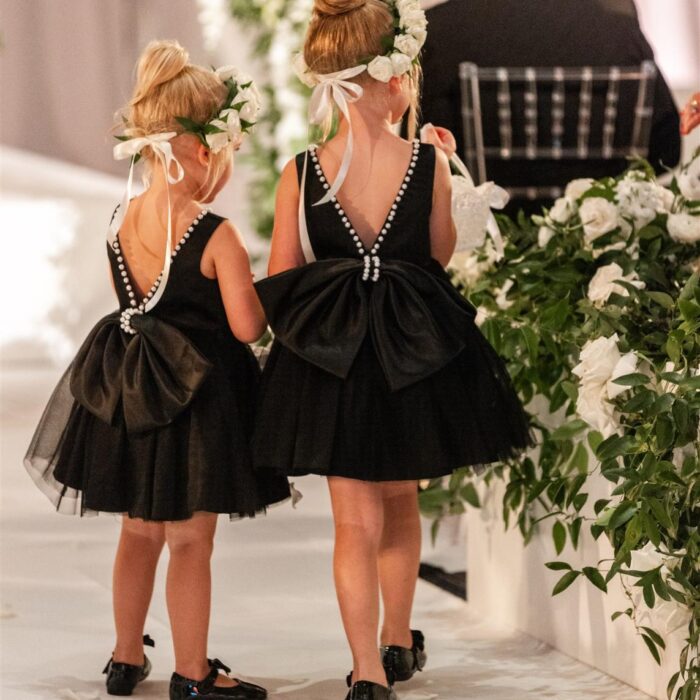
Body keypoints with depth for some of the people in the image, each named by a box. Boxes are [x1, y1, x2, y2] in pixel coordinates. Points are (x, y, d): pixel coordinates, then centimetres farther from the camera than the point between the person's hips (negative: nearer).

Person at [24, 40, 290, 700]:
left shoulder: (121, 219, 0)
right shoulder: (216, 236, -19)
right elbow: (245, 327, -17)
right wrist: (263, 297, 3)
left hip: (128, 395, 6)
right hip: (196, 397, -6)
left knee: (139, 531, 20)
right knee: (190, 542, 4)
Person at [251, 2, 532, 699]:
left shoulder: (301, 175, -10)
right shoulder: (428, 164, -12)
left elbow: (279, 282, -2)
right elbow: (440, 255, 5)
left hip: (329, 356, -1)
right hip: (416, 353, 1)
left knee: (356, 520, 5)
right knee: (400, 502, 22)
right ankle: (398, 642, 35)